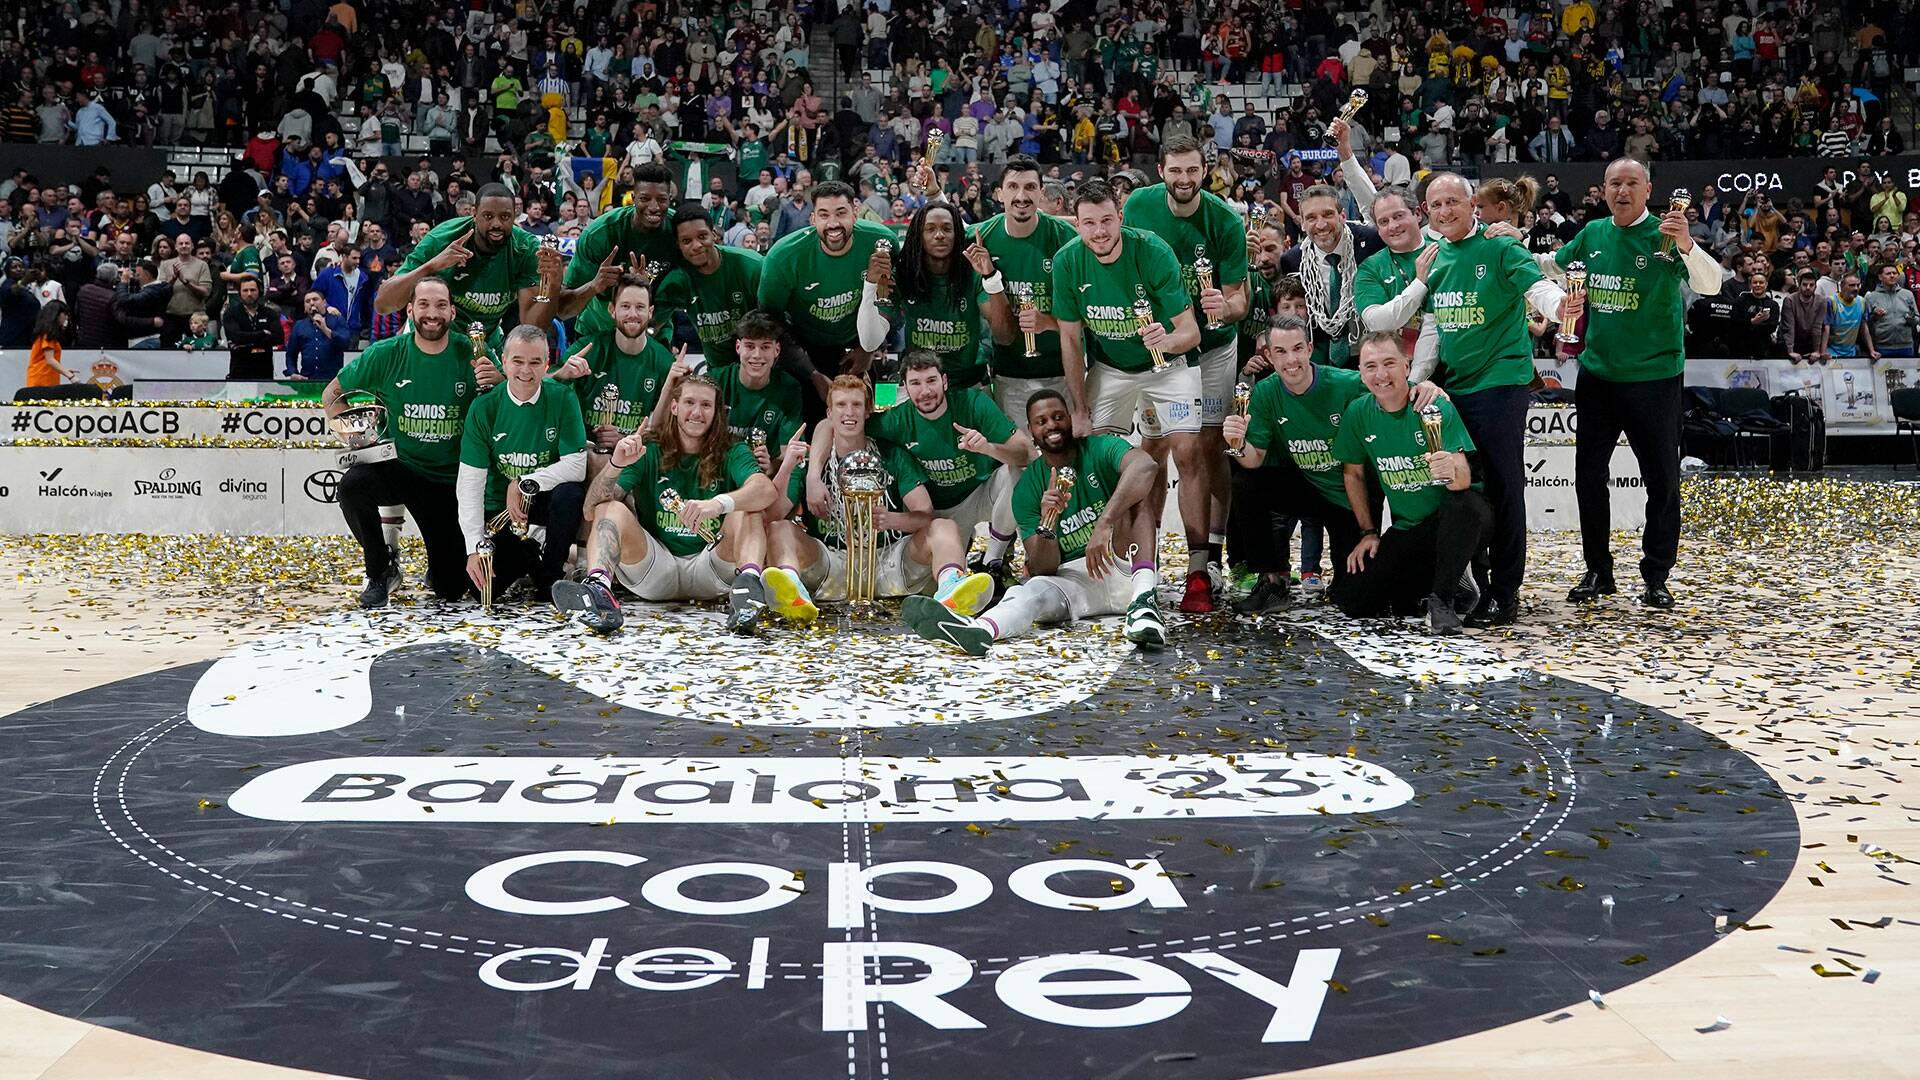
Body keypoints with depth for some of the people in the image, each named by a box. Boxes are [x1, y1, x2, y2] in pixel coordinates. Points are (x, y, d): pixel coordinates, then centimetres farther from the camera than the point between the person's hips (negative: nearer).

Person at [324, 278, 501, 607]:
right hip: (400, 466, 0)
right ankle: (381, 570, -9)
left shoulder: (471, 353, -9)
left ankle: (439, 566, 37)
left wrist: (497, 382, -29)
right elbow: (332, 395, 3)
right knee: (353, 484, -34)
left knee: (452, 588, -3)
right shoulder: (387, 354, -9)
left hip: (451, 481, 0)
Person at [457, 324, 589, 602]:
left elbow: (576, 466, -17)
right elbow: (470, 482, -12)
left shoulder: (563, 400, -12)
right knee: (485, 586, -18)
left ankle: (550, 574, -9)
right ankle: (529, 558, 18)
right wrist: (474, 546, -21)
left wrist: (525, 483, -26)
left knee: (569, 494, -35)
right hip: (499, 505, 1)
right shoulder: (484, 408, -10)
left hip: (545, 499, 0)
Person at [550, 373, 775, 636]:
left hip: (711, 570, -1)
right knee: (611, 509, -18)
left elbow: (766, 489, -19)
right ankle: (597, 587, -46)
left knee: (747, 508, -21)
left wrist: (720, 503, -39)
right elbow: (592, 510, -5)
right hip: (655, 570, 1)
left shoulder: (731, 453, 4)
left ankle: (748, 582, -48)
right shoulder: (649, 451, 6)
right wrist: (616, 465, -24)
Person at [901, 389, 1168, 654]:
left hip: (1124, 569, -1)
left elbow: (1146, 466, -28)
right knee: (1034, 588, -32)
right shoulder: (1027, 489, 5)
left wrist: (1104, 523, -41)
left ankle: (1143, 598, -44)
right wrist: (1047, 523, -23)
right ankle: (980, 629, -67)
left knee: (1132, 486, -23)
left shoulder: (1101, 449, -2)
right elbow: (1042, 569, -2)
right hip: (1074, 579, 1)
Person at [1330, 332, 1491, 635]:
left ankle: (1443, 599, -21)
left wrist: (1452, 471, -52)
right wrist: (1368, 532, 6)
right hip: (1407, 529, 5)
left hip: (1453, 520, -5)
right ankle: (1449, 584, 9)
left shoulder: (1436, 407, -19)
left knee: (1465, 503, -40)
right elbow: (1353, 474, 11)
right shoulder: (1358, 414, -5)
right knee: (1348, 597, -7)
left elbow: (1464, 479, -28)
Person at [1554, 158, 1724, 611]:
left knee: (1662, 479, 2)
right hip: (1597, 371, 5)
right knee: (1589, 474, 9)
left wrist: (1687, 245, -39)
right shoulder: (1593, 234, 5)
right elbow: (1552, 265, 24)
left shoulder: (1663, 234, -10)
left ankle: (1657, 577, 13)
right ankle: (1598, 571, 20)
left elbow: (1712, 286, -23)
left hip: (1654, 375, -5)